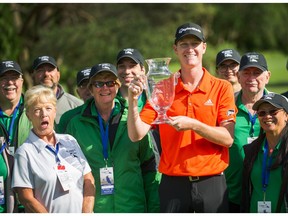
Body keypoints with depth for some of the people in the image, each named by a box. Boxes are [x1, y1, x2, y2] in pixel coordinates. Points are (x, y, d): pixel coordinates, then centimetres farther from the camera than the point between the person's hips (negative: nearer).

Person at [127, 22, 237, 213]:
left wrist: (193, 124, -20)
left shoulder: (222, 88, 3)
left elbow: (228, 138, -6)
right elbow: (136, 135, -2)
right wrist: (133, 100, -18)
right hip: (173, 183, 1)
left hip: (211, 183, -1)